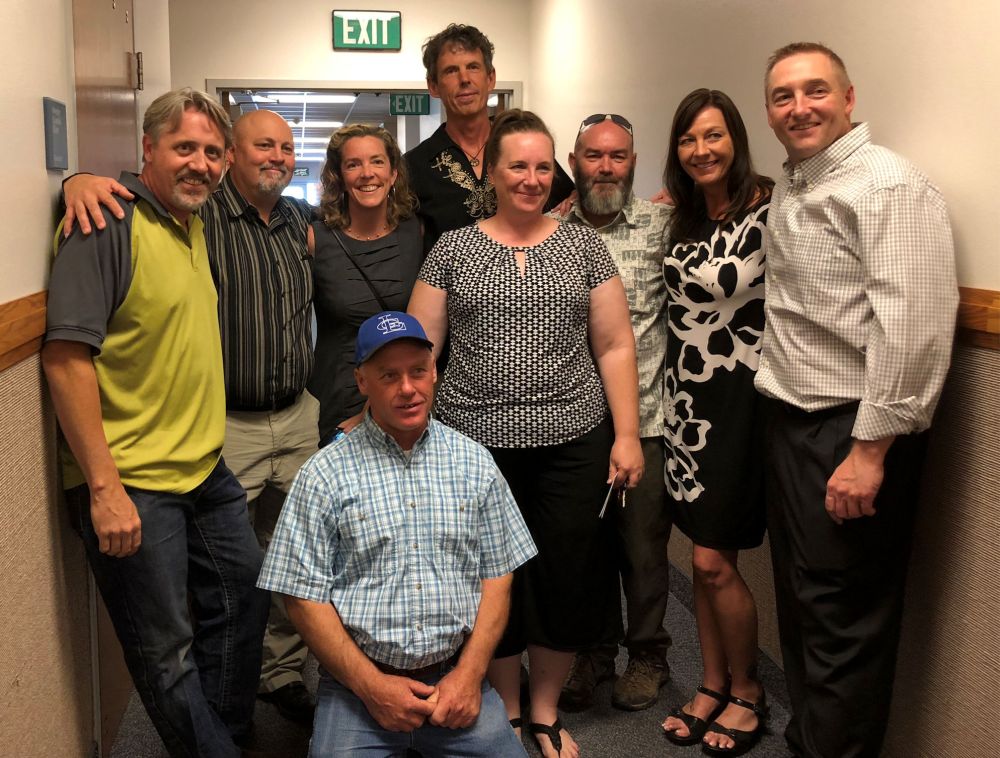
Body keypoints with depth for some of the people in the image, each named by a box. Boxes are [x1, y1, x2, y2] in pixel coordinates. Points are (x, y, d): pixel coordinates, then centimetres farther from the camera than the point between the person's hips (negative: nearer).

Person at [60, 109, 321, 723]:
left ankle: (285, 674, 33)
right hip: (227, 426, -5)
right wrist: (83, 181, -36)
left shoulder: (301, 220, 8)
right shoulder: (202, 216, -9)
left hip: (300, 419, 5)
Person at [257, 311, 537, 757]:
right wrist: (372, 686, -10)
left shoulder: (474, 462, 5)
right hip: (359, 679, -2)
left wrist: (469, 674, -5)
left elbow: (497, 578, 6)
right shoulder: (325, 474, -3)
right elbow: (304, 596, -4)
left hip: (457, 676, 2)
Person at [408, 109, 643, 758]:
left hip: (572, 442, 1)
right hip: (477, 442, 0)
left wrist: (627, 435, -1)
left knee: (565, 579, 6)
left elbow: (615, 346, 5)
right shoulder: (453, 250, 6)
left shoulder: (584, 246, 7)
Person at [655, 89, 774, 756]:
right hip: (687, 398, 6)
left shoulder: (769, 210, -12)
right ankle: (712, 685, 28)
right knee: (704, 556, 11)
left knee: (713, 561, -2)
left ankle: (746, 692, 21)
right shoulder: (680, 218, 9)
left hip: (741, 397, -6)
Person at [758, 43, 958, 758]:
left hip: (855, 431, -8)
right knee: (801, 598, 18)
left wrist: (869, 449, -21)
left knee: (844, 616, 1)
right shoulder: (788, 190, 14)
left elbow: (913, 328, -20)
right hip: (791, 422, 8)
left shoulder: (893, 186, -13)